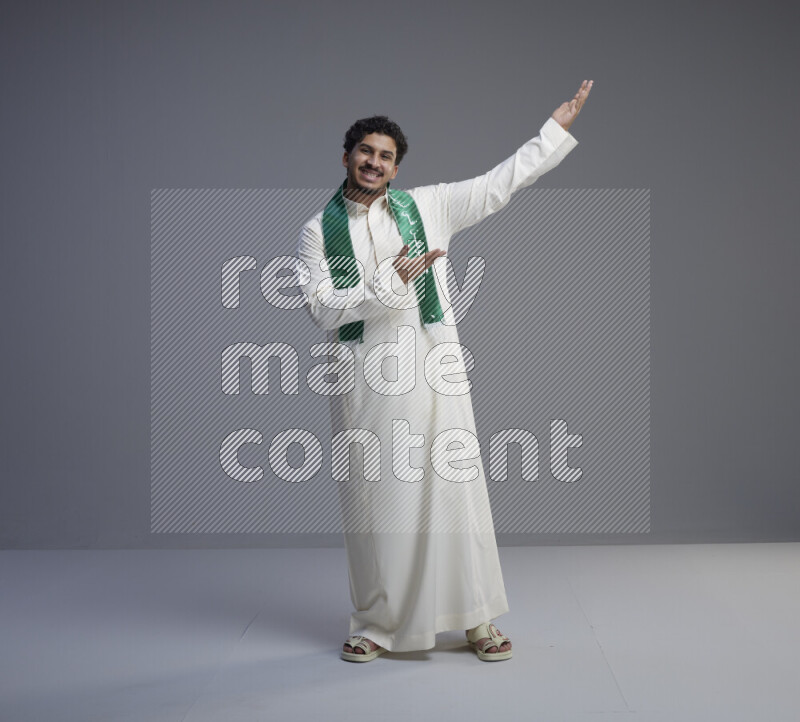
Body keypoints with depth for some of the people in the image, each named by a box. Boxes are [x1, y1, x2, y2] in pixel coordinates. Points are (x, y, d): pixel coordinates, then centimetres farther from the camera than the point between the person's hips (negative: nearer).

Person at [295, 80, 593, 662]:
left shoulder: (427, 206, 9)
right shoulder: (319, 230, 5)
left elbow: (500, 184, 9)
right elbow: (321, 307, -6)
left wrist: (557, 128, 8)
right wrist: (390, 282, -13)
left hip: (432, 369, 1)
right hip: (362, 377, 0)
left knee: (455, 485, 1)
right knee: (372, 497, 5)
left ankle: (479, 619, 13)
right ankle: (376, 625, 20)